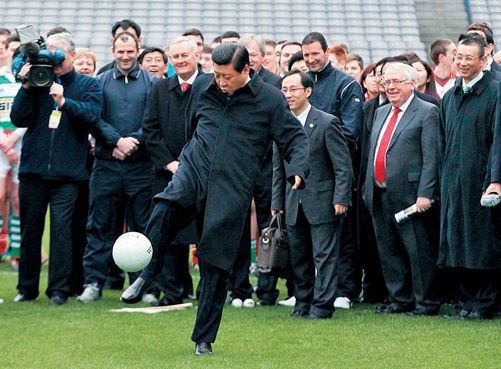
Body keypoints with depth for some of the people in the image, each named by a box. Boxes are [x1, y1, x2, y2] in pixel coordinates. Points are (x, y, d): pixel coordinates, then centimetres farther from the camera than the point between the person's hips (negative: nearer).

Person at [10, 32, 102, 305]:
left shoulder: (88, 86, 6)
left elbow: (92, 115, -11)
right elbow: (19, 118, 2)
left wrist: (63, 101, -21)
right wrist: (27, 88, -9)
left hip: (66, 172, -2)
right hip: (33, 169, 3)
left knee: (61, 226, -9)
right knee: (30, 229, 7)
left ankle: (59, 290, -4)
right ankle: (27, 288, 17)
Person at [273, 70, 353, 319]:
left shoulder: (327, 123, -9)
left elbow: (343, 166, -9)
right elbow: (278, 168, 15)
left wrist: (340, 199, -15)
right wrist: (277, 202, 10)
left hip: (322, 202, -6)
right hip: (294, 204, 6)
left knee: (324, 256, -3)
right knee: (298, 256, 11)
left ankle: (322, 305, 1)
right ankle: (303, 302, 20)